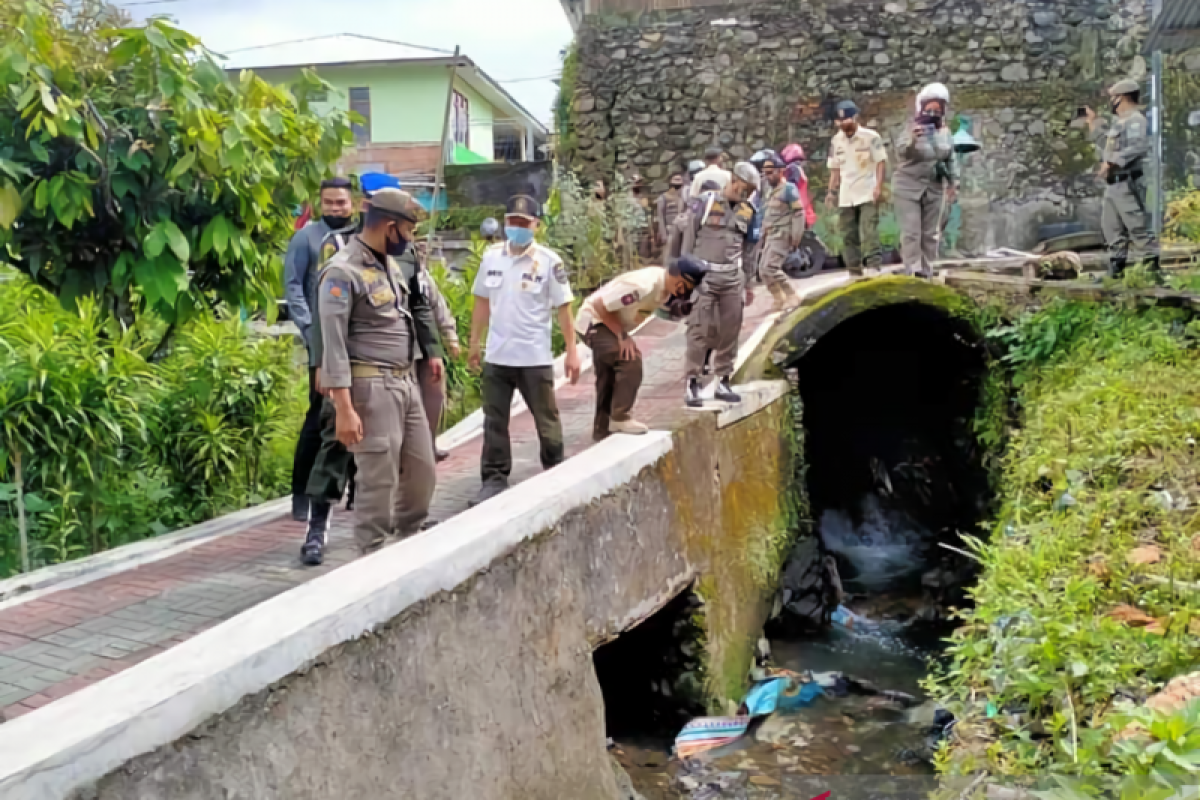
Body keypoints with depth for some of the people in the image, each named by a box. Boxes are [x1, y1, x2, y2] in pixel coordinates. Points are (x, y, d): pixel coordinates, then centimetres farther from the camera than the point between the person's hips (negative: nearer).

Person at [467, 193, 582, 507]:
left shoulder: (549, 261, -8)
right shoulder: (491, 256, 4)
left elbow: (563, 308, -5)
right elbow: (482, 302, 13)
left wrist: (572, 351, -6)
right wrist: (474, 342, 13)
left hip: (535, 357, -3)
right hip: (496, 356, 4)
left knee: (547, 421, 9)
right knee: (494, 422, 8)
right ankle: (494, 479, 18)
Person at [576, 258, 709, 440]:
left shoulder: (668, 289, -3)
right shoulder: (644, 285, -31)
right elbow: (600, 305, -29)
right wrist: (622, 336, -24)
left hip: (611, 324, 9)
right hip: (593, 321, -9)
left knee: (608, 380, 14)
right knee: (631, 360, -22)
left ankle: (602, 430, 26)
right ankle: (620, 418, -14)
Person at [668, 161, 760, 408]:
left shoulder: (748, 212, 9)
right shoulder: (703, 203, -7)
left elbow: (748, 249, 16)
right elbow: (687, 240, -1)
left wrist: (748, 283, 16)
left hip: (732, 279, 5)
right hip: (703, 276, -5)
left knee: (729, 331, 6)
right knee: (699, 330, -5)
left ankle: (723, 382, 17)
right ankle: (692, 384, 0)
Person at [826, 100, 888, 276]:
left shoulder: (870, 137, -5)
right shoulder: (836, 140, 9)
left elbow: (881, 162, -6)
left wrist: (878, 186, -16)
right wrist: (832, 191, 8)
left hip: (868, 194, -5)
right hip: (846, 196, 5)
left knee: (869, 231, -15)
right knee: (849, 234, 7)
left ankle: (874, 266, -18)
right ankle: (854, 271, 13)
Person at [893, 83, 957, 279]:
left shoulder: (945, 131, 4)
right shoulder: (913, 128, -12)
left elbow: (950, 159, 15)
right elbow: (901, 150, -32)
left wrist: (951, 183, 14)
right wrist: (911, 140, -52)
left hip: (935, 189, 5)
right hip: (909, 187, -5)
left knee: (931, 233, 9)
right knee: (911, 233, -7)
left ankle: (926, 272, 18)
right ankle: (911, 273, -4)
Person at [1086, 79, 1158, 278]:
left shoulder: (1135, 120, -11)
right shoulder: (1119, 121, 19)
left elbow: (1137, 147, -26)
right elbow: (1106, 145, 33)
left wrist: (1112, 163, -31)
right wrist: (1094, 122, 30)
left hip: (1128, 184, -10)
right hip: (1113, 184, 10)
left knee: (1138, 225, -10)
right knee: (1111, 226, 10)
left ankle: (1152, 266, -8)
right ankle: (1116, 267, 15)